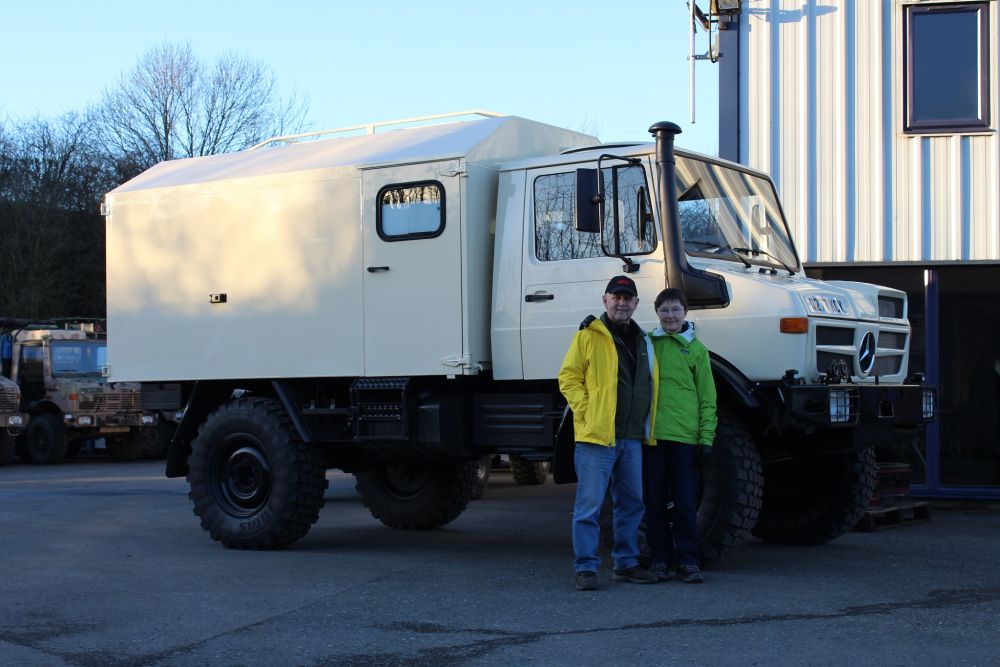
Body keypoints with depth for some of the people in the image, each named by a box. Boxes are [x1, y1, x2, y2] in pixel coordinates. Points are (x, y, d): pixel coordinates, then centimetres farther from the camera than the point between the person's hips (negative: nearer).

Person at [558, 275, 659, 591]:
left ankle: (626, 563, 24)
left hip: (631, 438, 7)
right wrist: (586, 412, -14)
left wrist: (645, 425, 13)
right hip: (596, 435, -7)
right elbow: (568, 378, -5)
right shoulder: (589, 336, -3)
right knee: (589, 505, -6)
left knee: (631, 504, 13)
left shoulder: (642, 341, 17)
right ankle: (585, 568, -1)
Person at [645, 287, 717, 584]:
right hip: (651, 435, 2)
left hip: (685, 437, -1)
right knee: (655, 503, 6)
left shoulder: (696, 348, 7)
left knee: (685, 504, 0)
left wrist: (706, 437, -2)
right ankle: (659, 560, 14)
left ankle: (687, 561, 7)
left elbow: (707, 398, 6)